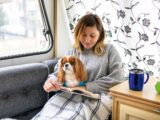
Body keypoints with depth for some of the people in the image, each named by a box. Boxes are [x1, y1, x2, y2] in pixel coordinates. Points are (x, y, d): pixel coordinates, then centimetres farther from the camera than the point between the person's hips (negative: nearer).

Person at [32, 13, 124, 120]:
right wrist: (51, 80, -14)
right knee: (51, 109, -33)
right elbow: (58, 72, 13)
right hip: (72, 94, 3)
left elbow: (117, 77, -3)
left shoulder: (109, 50, 9)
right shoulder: (72, 53, 20)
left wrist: (87, 87, -11)